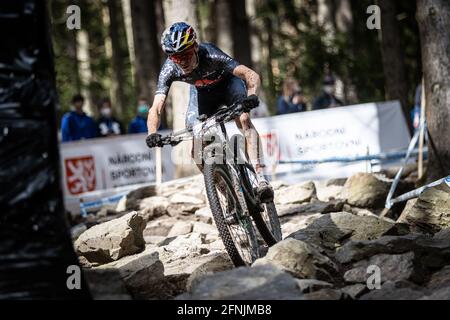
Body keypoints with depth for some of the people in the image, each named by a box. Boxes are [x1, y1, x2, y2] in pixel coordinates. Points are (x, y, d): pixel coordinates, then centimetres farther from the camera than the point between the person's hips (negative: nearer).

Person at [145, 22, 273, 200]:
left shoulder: (210, 55, -40)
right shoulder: (169, 69, -31)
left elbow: (252, 75, -44)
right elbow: (156, 109, -35)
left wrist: (251, 96, -65)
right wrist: (152, 134, -54)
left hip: (228, 83, -3)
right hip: (201, 91, 3)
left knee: (244, 120, -32)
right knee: (195, 147, -11)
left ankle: (261, 179, -36)